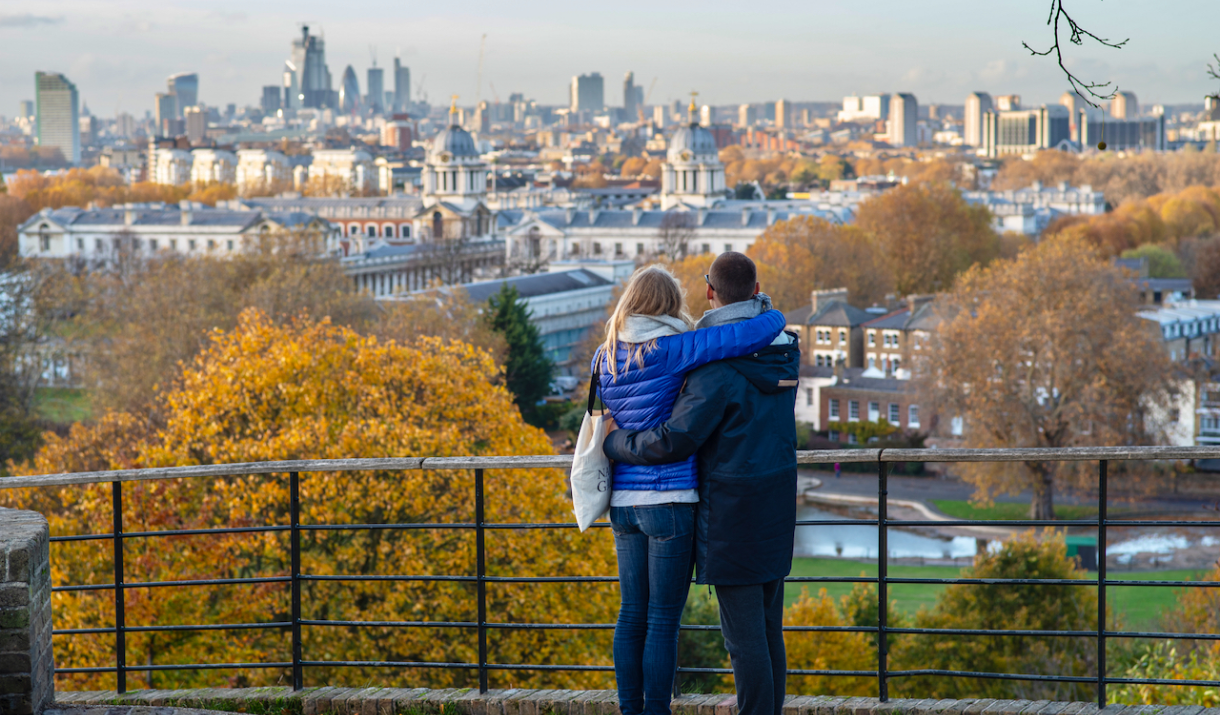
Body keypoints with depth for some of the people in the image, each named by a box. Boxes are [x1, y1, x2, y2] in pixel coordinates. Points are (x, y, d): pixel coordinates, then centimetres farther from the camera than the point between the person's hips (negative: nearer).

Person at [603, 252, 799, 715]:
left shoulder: (720, 367, -20)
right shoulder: (784, 351, 5)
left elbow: (675, 441, -21)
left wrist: (614, 444, -5)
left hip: (731, 513, -8)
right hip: (776, 506, 8)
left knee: (744, 633, -4)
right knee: (768, 629, 14)